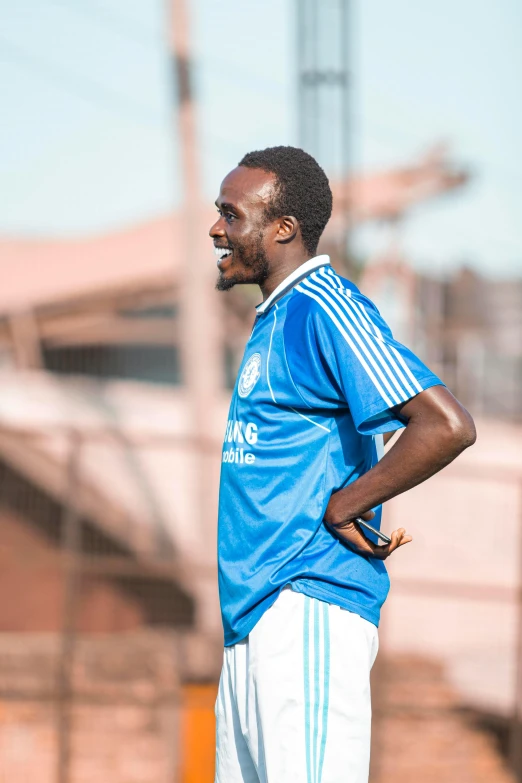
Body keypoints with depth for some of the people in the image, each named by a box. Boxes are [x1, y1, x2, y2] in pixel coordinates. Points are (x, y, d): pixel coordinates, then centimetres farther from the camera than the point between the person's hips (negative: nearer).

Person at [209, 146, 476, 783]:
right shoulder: (273, 319, 18)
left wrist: (340, 509, -16)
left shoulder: (323, 309, -12)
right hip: (255, 613, 10)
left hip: (309, 611, -10)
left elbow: (447, 427, -24)